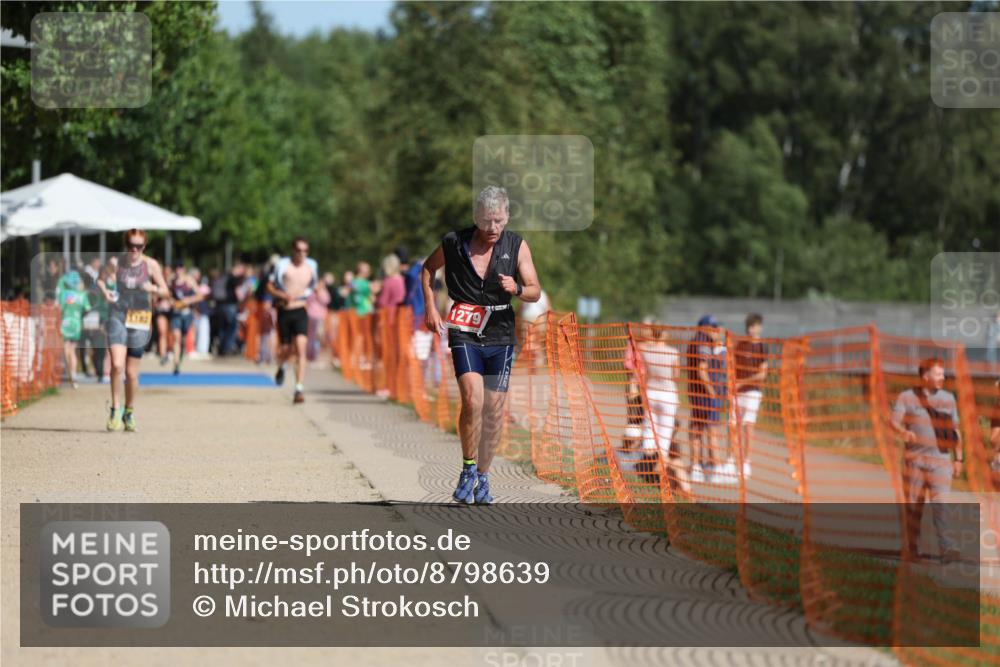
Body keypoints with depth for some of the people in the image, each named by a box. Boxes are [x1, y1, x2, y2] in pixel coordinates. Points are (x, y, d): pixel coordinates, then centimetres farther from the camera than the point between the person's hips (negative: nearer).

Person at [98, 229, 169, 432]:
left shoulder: (151, 265, -3)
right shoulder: (116, 262, -2)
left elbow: (165, 292, 2)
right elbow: (100, 278, 15)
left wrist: (153, 289, -20)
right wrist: (104, 290, -6)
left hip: (140, 318, 0)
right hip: (117, 315, 0)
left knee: (131, 372, 6)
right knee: (117, 365, -18)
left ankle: (129, 413, 26)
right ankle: (115, 410, -6)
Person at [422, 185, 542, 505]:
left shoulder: (517, 246, 0)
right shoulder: (454, 243, -3)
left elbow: (535, 292, 2)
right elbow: (428, 268, 16)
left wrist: (517, 289, -20)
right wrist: (430, 308, 7)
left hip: (500, 337, 2)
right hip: (464, 334, -2)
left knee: (494, 411, 4)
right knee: (473, 400, -21)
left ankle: (482, 477, 20)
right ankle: (468, 469, -4)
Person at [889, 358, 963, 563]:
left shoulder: (948, 398, 9)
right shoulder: (907, 397, 1)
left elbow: (955, 431, 13)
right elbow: (894, 421, -11)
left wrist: (959, 459, 10)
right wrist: (903, 432, -33)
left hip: (940, 460, 0)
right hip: (914, 459, 0)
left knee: (940, 503, -14)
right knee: (913, 505, 6)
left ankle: (946, 549, -23)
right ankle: (911, 546, 21)